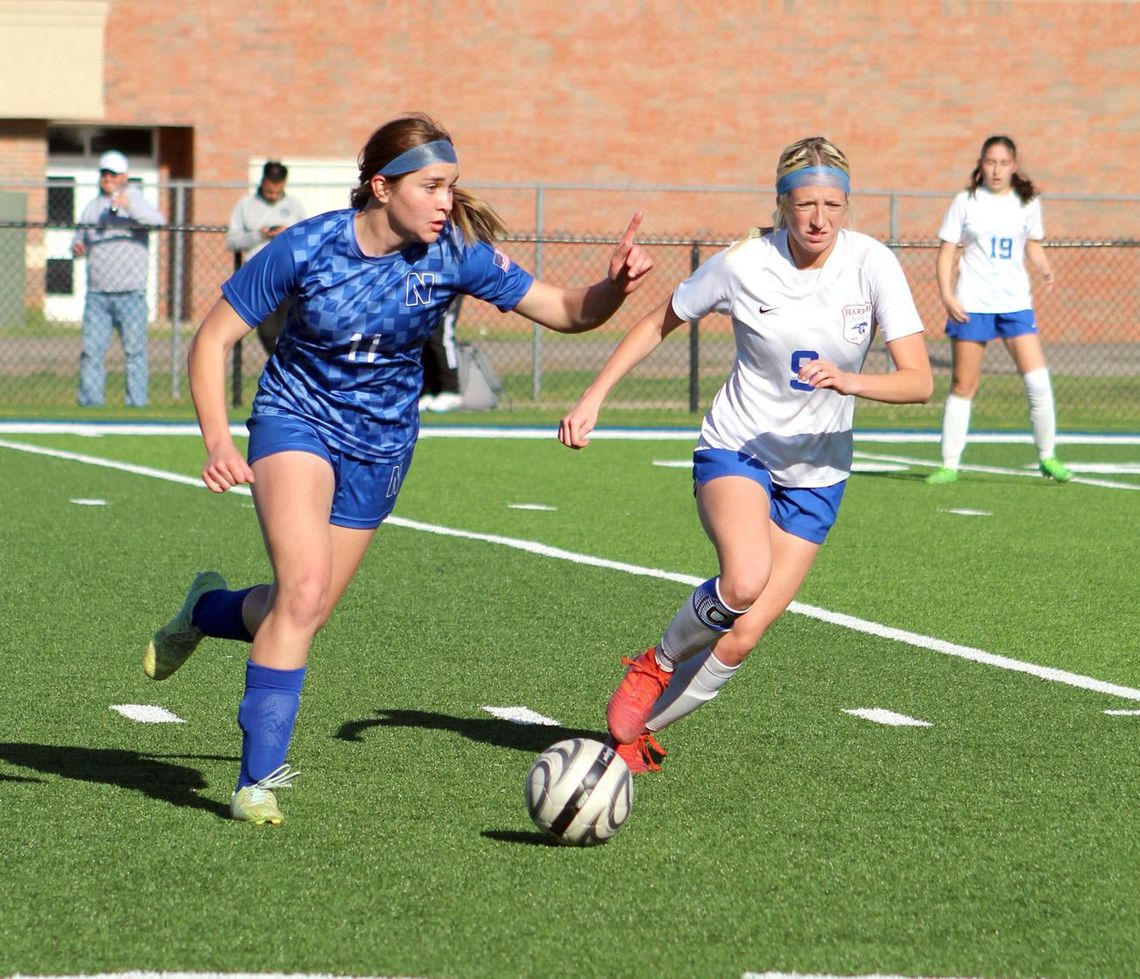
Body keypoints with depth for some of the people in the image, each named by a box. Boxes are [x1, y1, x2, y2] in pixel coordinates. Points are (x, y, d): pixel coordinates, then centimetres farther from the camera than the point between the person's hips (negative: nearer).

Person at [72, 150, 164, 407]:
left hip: (130, 292, -4)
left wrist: (130, 206, -36)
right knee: (92, 349, 0)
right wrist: (77, 248, 0)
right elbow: (79, 238, 25)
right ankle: (90, 400, 5)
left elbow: (156, 220, -18)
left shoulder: (135, 200, 2)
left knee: (135, 349, -3)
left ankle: (137, 402, 0)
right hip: (97, 293, 4)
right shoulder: (92, 207, 17)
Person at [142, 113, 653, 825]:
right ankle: (258, 779, -12)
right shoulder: (307, 248, -20)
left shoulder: (454, 253, -16)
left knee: (303, 614, 8)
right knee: (306, 587, -24)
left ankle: (210, 610, 45)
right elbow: (214, 339, -12)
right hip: (296, 421, -3)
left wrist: (615, 287, -37)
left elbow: (566, 312, -15)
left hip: (381, 446, 3)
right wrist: (219, 441, -24)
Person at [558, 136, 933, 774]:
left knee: (742, 638, -5)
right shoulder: (743, 264, -12)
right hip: (735, 448, -2)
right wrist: (594, 398, -1)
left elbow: (919, 382, -16)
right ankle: (657, 664, -1)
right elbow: (660, 323, 4)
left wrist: (848, 381, -35)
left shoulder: (873, 265, -13)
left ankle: (639, 728, 19)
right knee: (745, 580, -32)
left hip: (815, 473, 2)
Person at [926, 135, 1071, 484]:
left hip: (1016, 302, 2)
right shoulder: (965, 202, 0)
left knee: (1038, 382, -8)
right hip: (972, 305, -2)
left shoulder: (1027, 203, 6)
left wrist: (1045, 268, -1)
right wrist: (947, 294, -11)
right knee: (962, 386, 1)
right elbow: (947, 251, 1)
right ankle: (949, 465, 10)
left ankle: (1047, 457, 7)